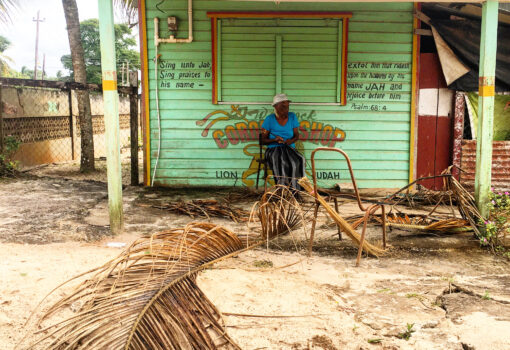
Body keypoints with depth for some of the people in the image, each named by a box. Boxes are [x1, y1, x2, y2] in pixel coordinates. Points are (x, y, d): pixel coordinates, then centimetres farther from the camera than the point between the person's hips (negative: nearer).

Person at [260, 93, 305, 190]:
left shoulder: (292, 117, 8)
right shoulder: (270, 119, -1)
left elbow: (296, 135, 11)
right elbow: (263, 140, 1)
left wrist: (291, 140, -13)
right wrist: (274, 140, -19)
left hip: (290, 148, 3)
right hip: (273, 149, -3)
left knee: (299, 161, -31)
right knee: (280, 163, -37)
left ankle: (295, 190, -30)